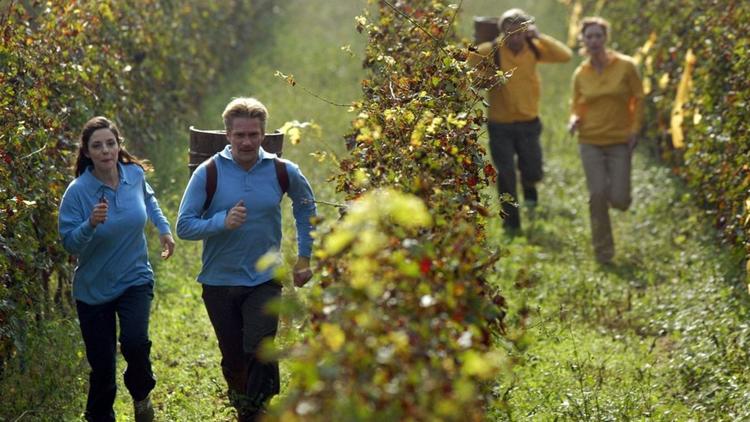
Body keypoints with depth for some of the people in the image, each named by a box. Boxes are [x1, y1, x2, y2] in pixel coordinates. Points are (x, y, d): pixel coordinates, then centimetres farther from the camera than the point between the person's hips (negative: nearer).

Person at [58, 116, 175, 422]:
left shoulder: (135, 174, -6)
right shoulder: (78, 191, -18)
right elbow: (69, 242, -17)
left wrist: (164, 228, 10)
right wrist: (91, 224, -35)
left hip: (135, 279, 1)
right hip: (93, 289, -1)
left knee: (135, 342, -23)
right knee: (102, 365, 3)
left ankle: (141, 395, 8)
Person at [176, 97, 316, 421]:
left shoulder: (283, 171, -4)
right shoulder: (209, 172, -9)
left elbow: (306, 208, 16)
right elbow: (184, 226, -10)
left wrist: (304, 257, 13)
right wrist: (223, 222, -26)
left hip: (265, 281, 0)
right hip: (220, 282, 0)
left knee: (261, 352, -18)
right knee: (233, 360, 12)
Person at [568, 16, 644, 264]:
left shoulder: (625, 66, -5)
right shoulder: (580, 74, 2)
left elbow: (638, 99, 2)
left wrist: (635, 129, -6)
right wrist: (574, 120, -9)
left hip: (620, 142, -1)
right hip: (590, 142, 1)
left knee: (619, 200, -8)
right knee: (597, 195, -11)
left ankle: (617, 190, 32)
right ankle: (603, 252, 4)